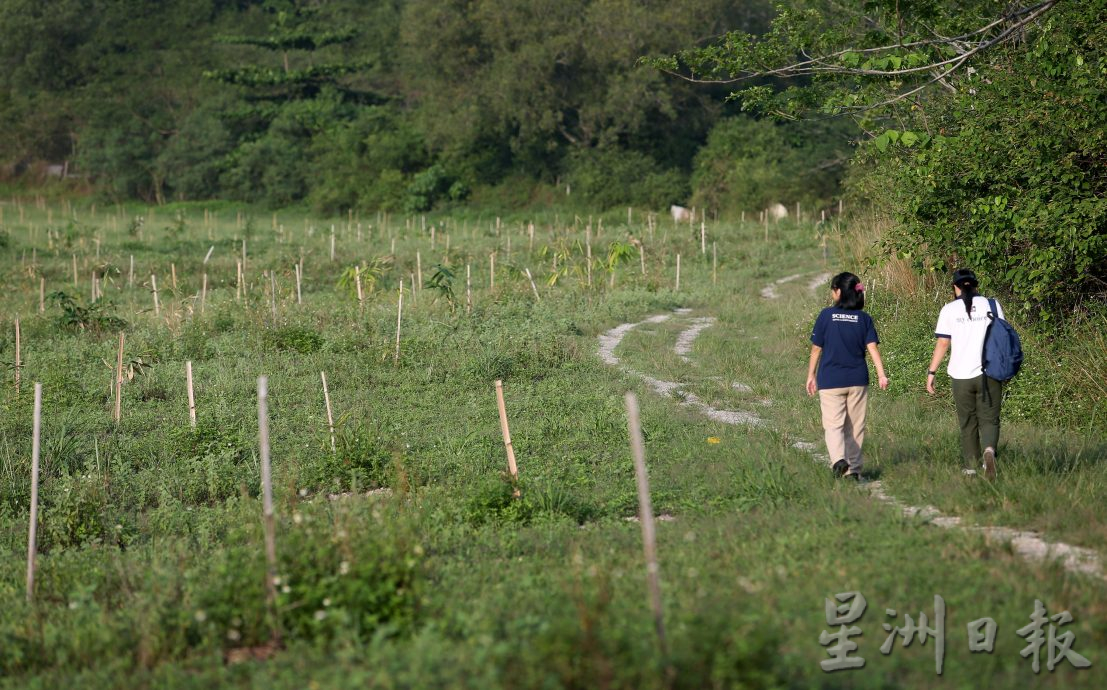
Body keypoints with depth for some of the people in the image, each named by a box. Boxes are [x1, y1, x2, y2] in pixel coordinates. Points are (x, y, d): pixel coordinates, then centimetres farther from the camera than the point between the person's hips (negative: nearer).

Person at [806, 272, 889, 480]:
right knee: (855, 426, 12)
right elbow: (872, 347, -8)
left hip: (830, 380, -3)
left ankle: (839, 459, -27)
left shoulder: (826, 315, -5)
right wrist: (881, 375, -9)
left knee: (833, 424, -2)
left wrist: (811, 375, 9)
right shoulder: (864, 319, 1)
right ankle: (853, 469, 17)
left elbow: (816, 348, -1)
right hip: (858, 380, 3)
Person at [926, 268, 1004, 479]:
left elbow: (942, 343, -3)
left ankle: (971, 465, 17)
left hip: (961, 375, 0)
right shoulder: (992, 305, 3)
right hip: (989, 374, 0)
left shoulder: (950, 309, -1)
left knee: (967, 422, 12)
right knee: (989, 419, 4)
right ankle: (989, 450, -24)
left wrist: (931, 372, 3)